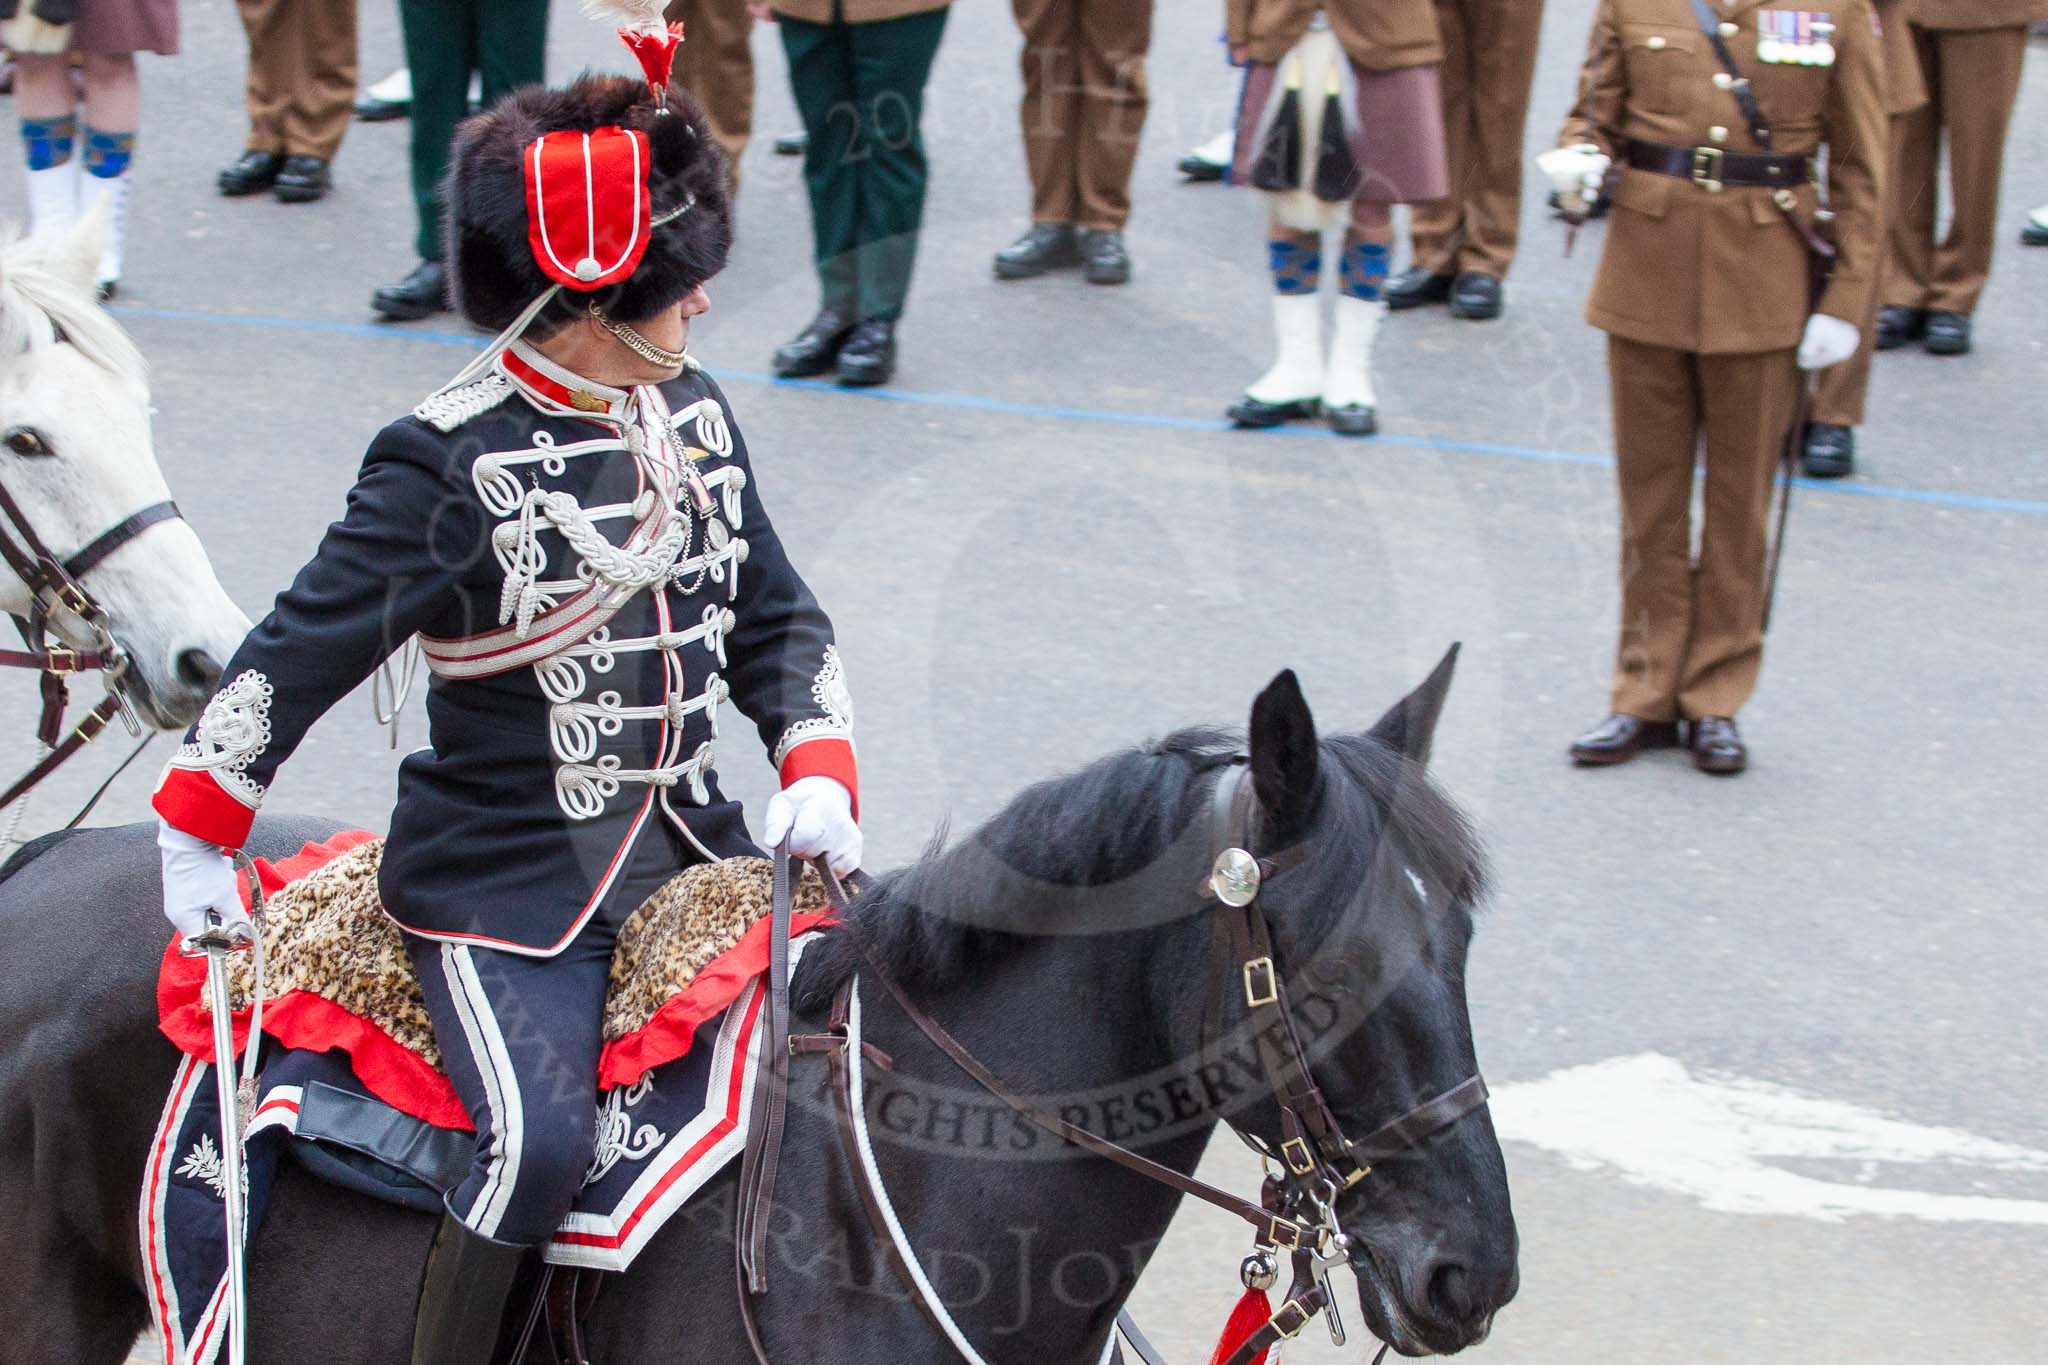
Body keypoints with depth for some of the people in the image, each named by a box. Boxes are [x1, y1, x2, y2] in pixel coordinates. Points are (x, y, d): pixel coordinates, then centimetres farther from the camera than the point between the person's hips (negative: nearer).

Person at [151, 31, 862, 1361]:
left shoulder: (692, 412, 4)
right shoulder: (451, 466, -17)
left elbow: (777, 618, 12)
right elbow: (300, 652, -11)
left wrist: (819, 774, -4)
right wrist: (198, 837, -7)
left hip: (690, 845, 7)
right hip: (504, 881, -7)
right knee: (541, 1139, -24)